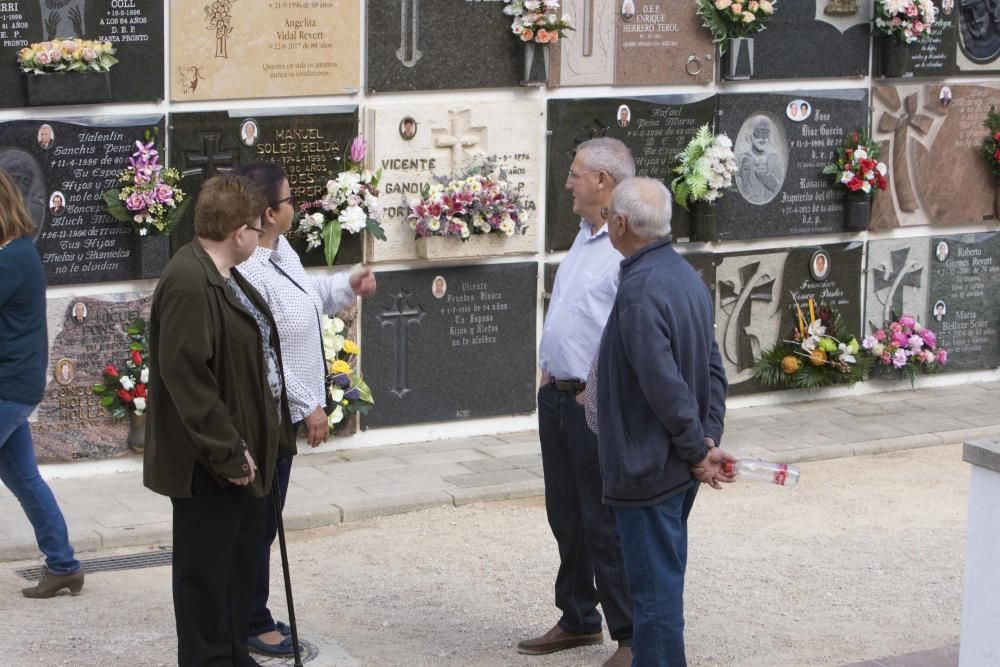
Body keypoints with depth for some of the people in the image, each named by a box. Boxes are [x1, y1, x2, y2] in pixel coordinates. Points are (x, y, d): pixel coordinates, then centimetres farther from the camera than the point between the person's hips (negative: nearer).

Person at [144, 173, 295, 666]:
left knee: (241, 561, 20)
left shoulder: (222, 275, 9)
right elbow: (185, 376, -26)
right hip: (208, 464, -10)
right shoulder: (188, 284, -23)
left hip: (240, 452, 10)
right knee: (207, 570, 2)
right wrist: (228, 453, -23)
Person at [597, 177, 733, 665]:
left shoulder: (640, 291, -23)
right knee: (664, 581, 20)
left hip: (648, 469, -10)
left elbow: (665, 386, -25)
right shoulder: (685, 275, 8)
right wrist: (709, 440, 6)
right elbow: (713, 367, 11)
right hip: (677, 469, 10)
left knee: (654, 590, -2)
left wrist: (699, 451, -14)